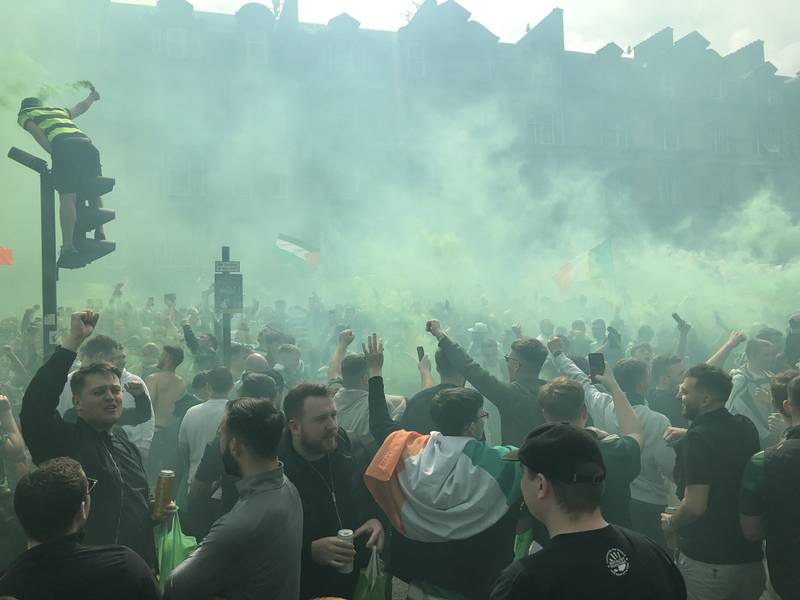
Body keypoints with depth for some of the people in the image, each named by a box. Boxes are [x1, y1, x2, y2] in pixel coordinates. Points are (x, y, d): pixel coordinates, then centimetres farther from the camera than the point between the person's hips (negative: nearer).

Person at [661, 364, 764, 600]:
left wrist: (670, 524, -6)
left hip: (707, 561, -6)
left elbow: (695, 506, -23)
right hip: (751, 554, 7)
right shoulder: (746, 427, 1)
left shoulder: (699, 437, -20)